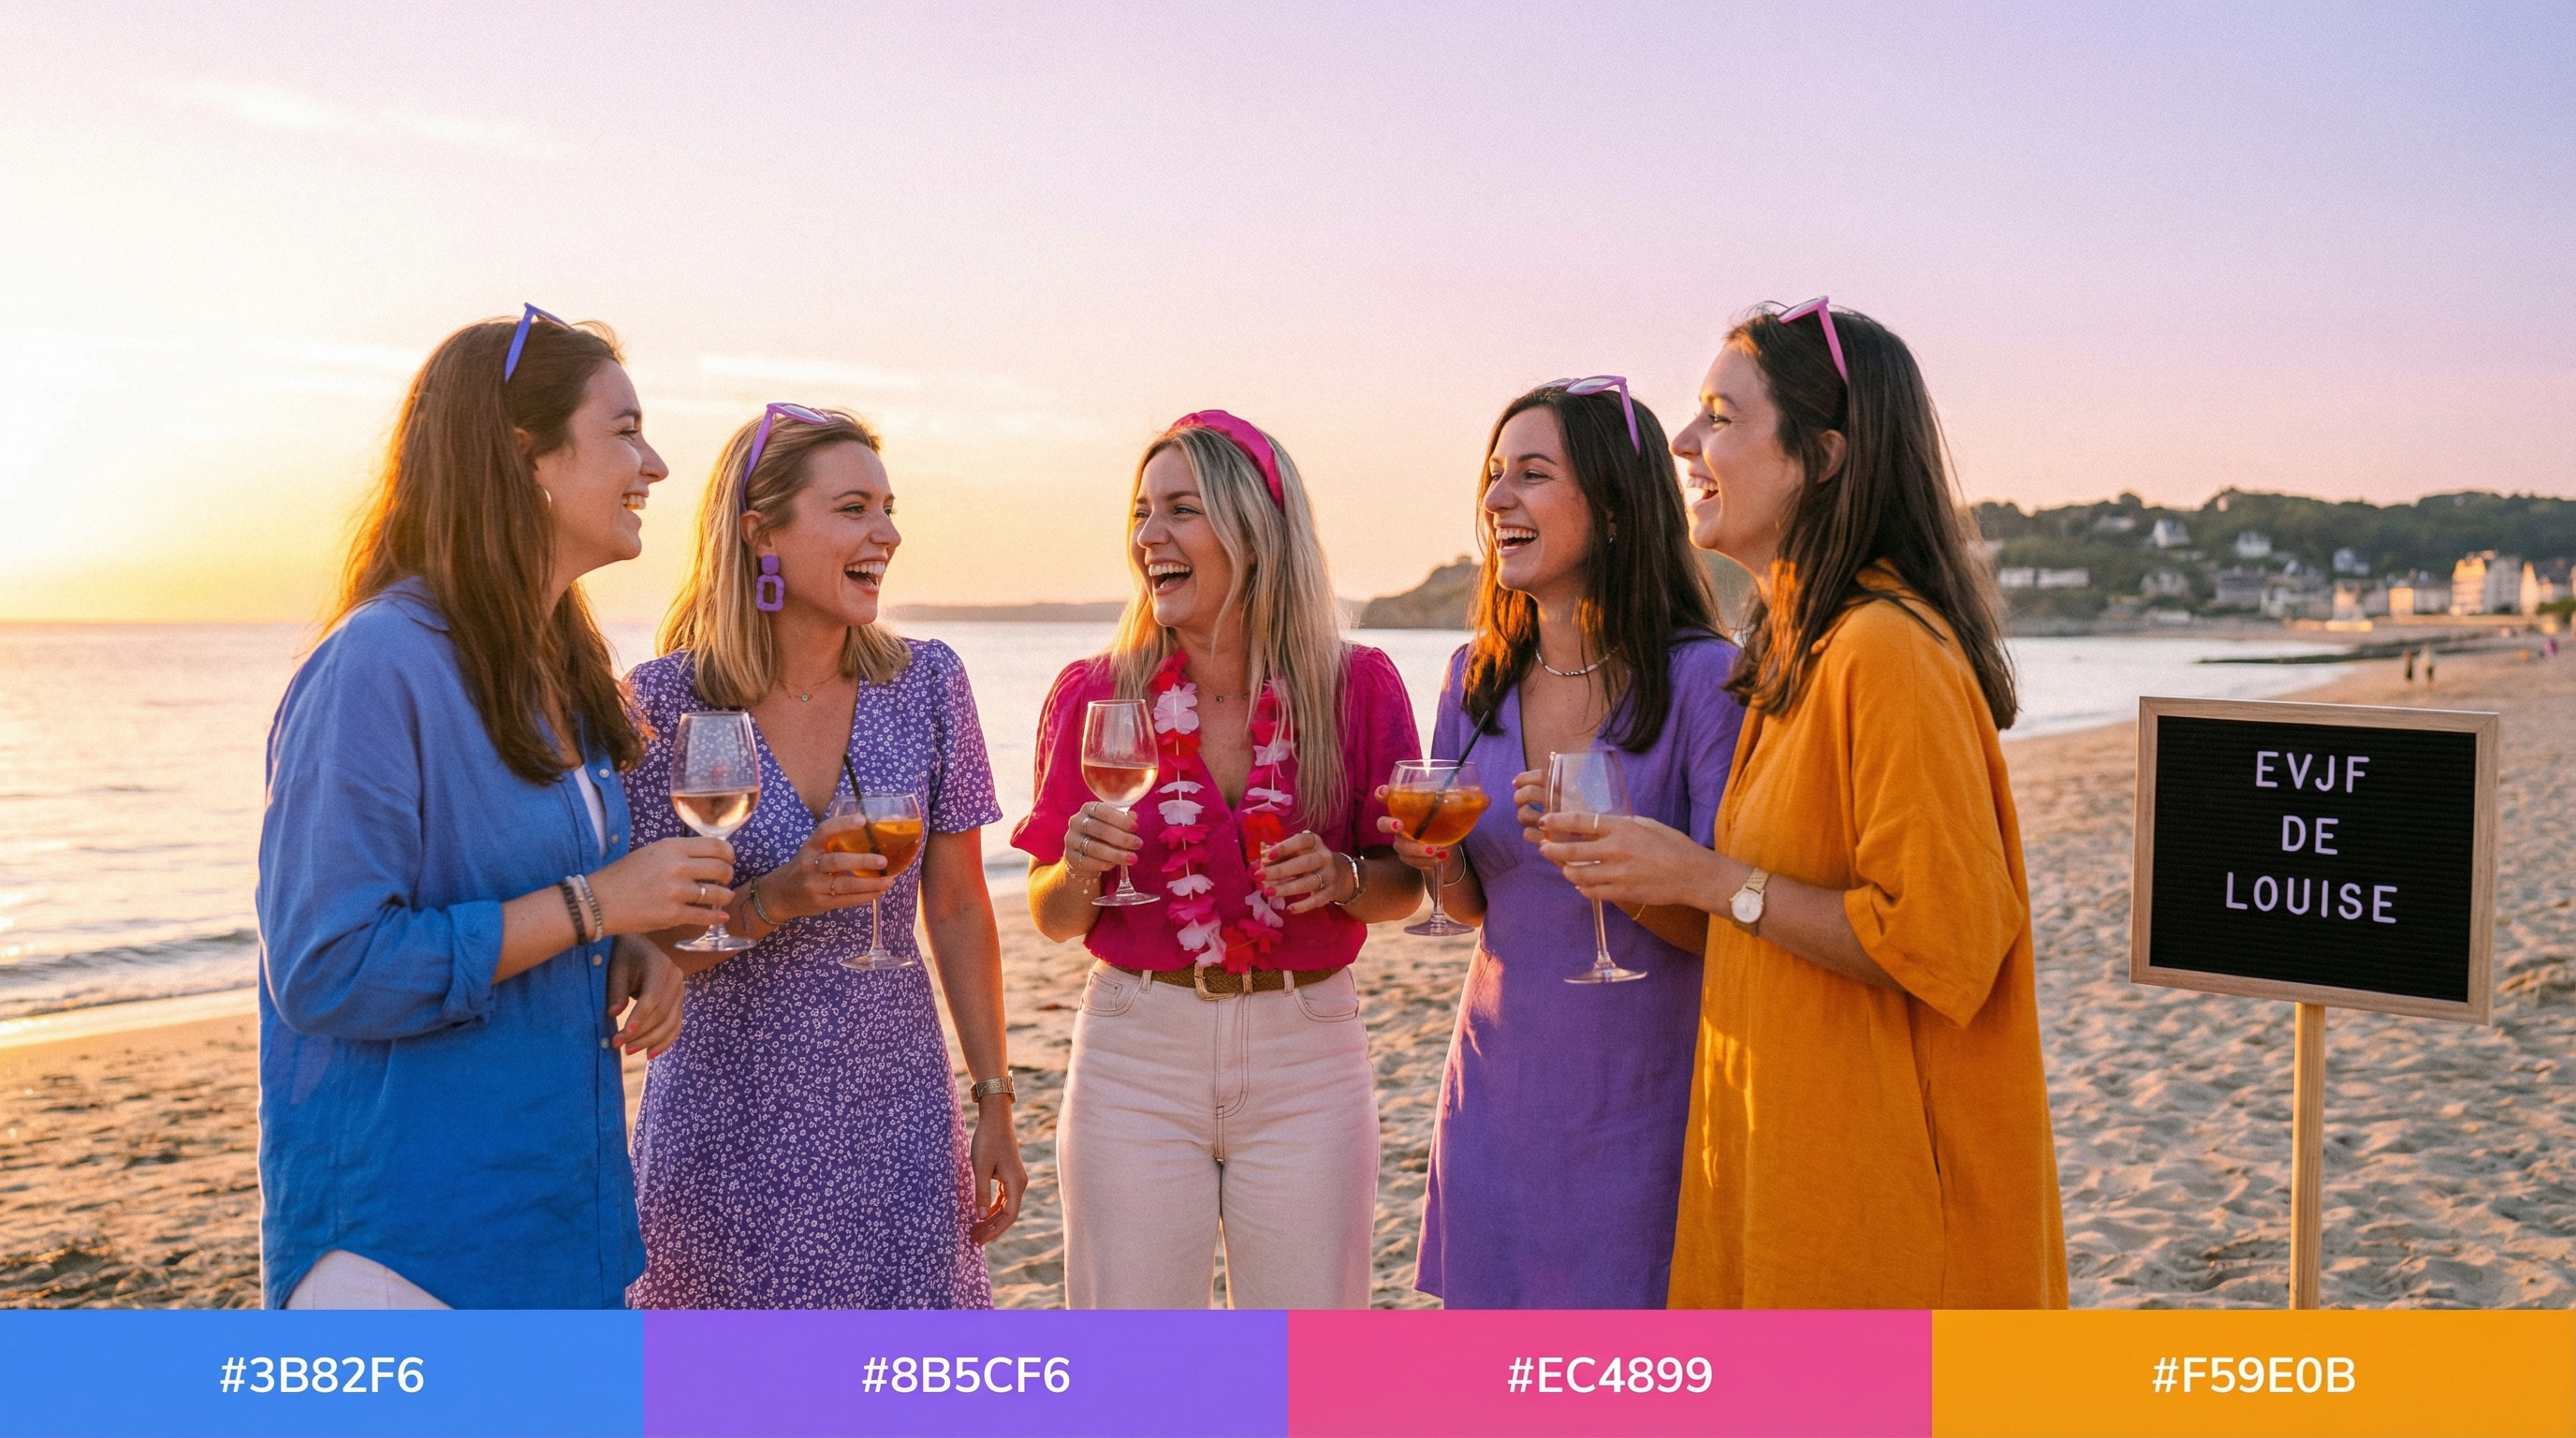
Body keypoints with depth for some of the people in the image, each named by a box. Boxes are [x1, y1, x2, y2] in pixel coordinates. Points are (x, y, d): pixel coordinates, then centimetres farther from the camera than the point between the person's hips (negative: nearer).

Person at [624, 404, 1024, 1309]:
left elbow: (958, 909, 3)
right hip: (728, 1120, -1)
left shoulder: (926, 683, -2)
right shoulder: (666, 700, -8)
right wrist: (772, 903, -22)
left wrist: (994, 1105, 3)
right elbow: (641, 940, -3)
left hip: (894, 1112, 2)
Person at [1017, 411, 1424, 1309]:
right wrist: (1082, 870, -15)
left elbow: (1406, 885, 7)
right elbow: (1051, 917, 6)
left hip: (1307, 1060, 0)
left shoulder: (1359, 686, -2)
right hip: (1135, 1051, 0)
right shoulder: (1093, 693, -1)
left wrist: (1342, 878, -14)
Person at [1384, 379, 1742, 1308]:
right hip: (1499, 1085, 4)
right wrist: (1437, 858, -9)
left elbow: (1726, 924, -12)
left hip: (1645, 1099, -4)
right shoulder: (1477, 676, 3)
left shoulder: (1701, 680, -13)